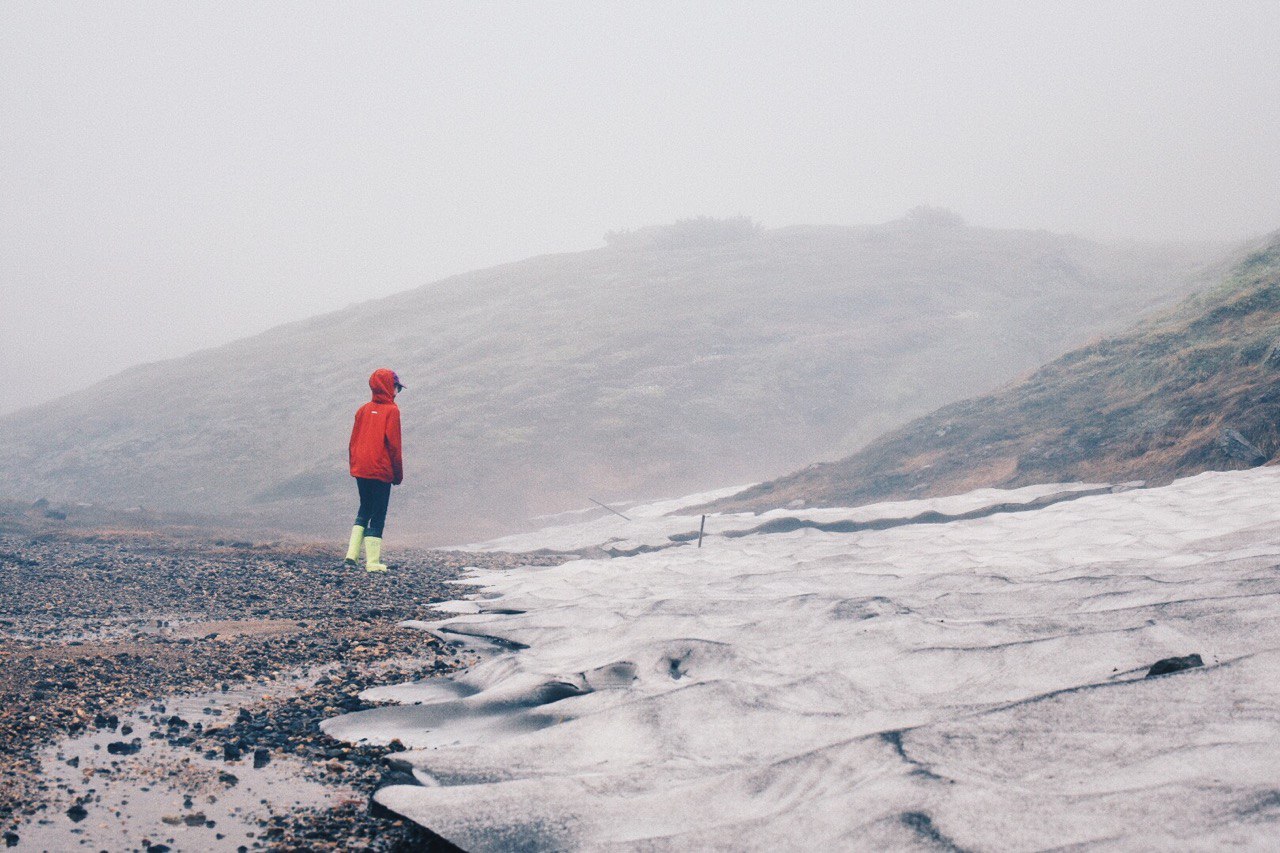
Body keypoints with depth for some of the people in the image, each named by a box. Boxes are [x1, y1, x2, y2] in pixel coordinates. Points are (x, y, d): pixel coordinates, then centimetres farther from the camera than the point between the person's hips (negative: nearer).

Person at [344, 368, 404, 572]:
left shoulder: (363, 410, 9)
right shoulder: (391, 410, -7)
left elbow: (353, 441, 11)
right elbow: (393, 444, -10)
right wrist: (398, 474, -3)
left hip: (360, 470, 5)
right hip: (381, 470, -5)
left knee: (364, 510, 19)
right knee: (378, 515, 1)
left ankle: (352, 553, 9)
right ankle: (373, 561, -1)